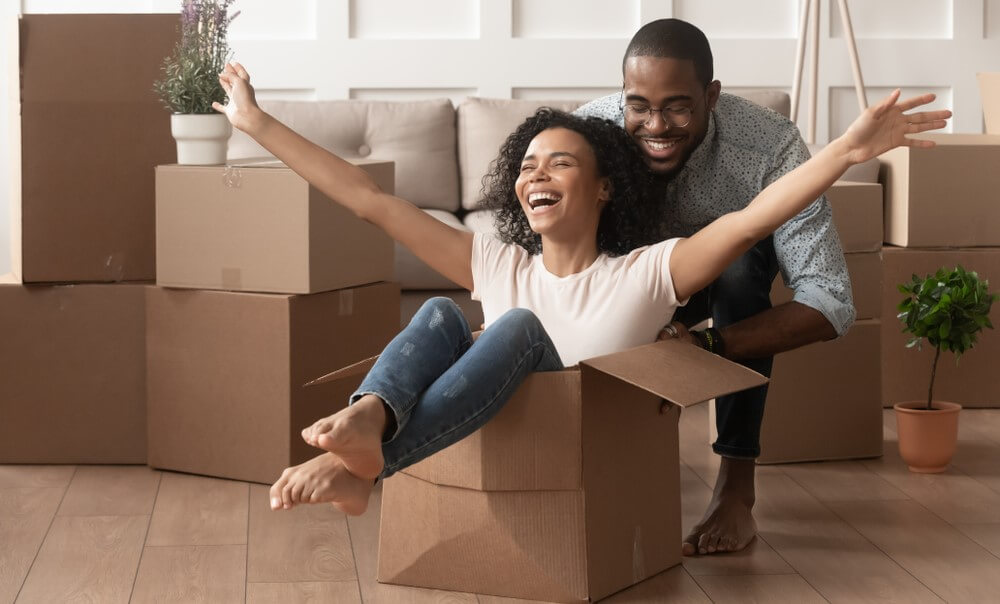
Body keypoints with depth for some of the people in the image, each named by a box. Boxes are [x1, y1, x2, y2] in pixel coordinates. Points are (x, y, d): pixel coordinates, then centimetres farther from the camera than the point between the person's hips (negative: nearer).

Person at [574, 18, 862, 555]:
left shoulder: (770, 146, -37)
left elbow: (831, 303, -39)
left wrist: (706, 345, -53)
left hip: (734, 276, -2)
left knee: (740, 253, -34)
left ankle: (737, 489, -26)